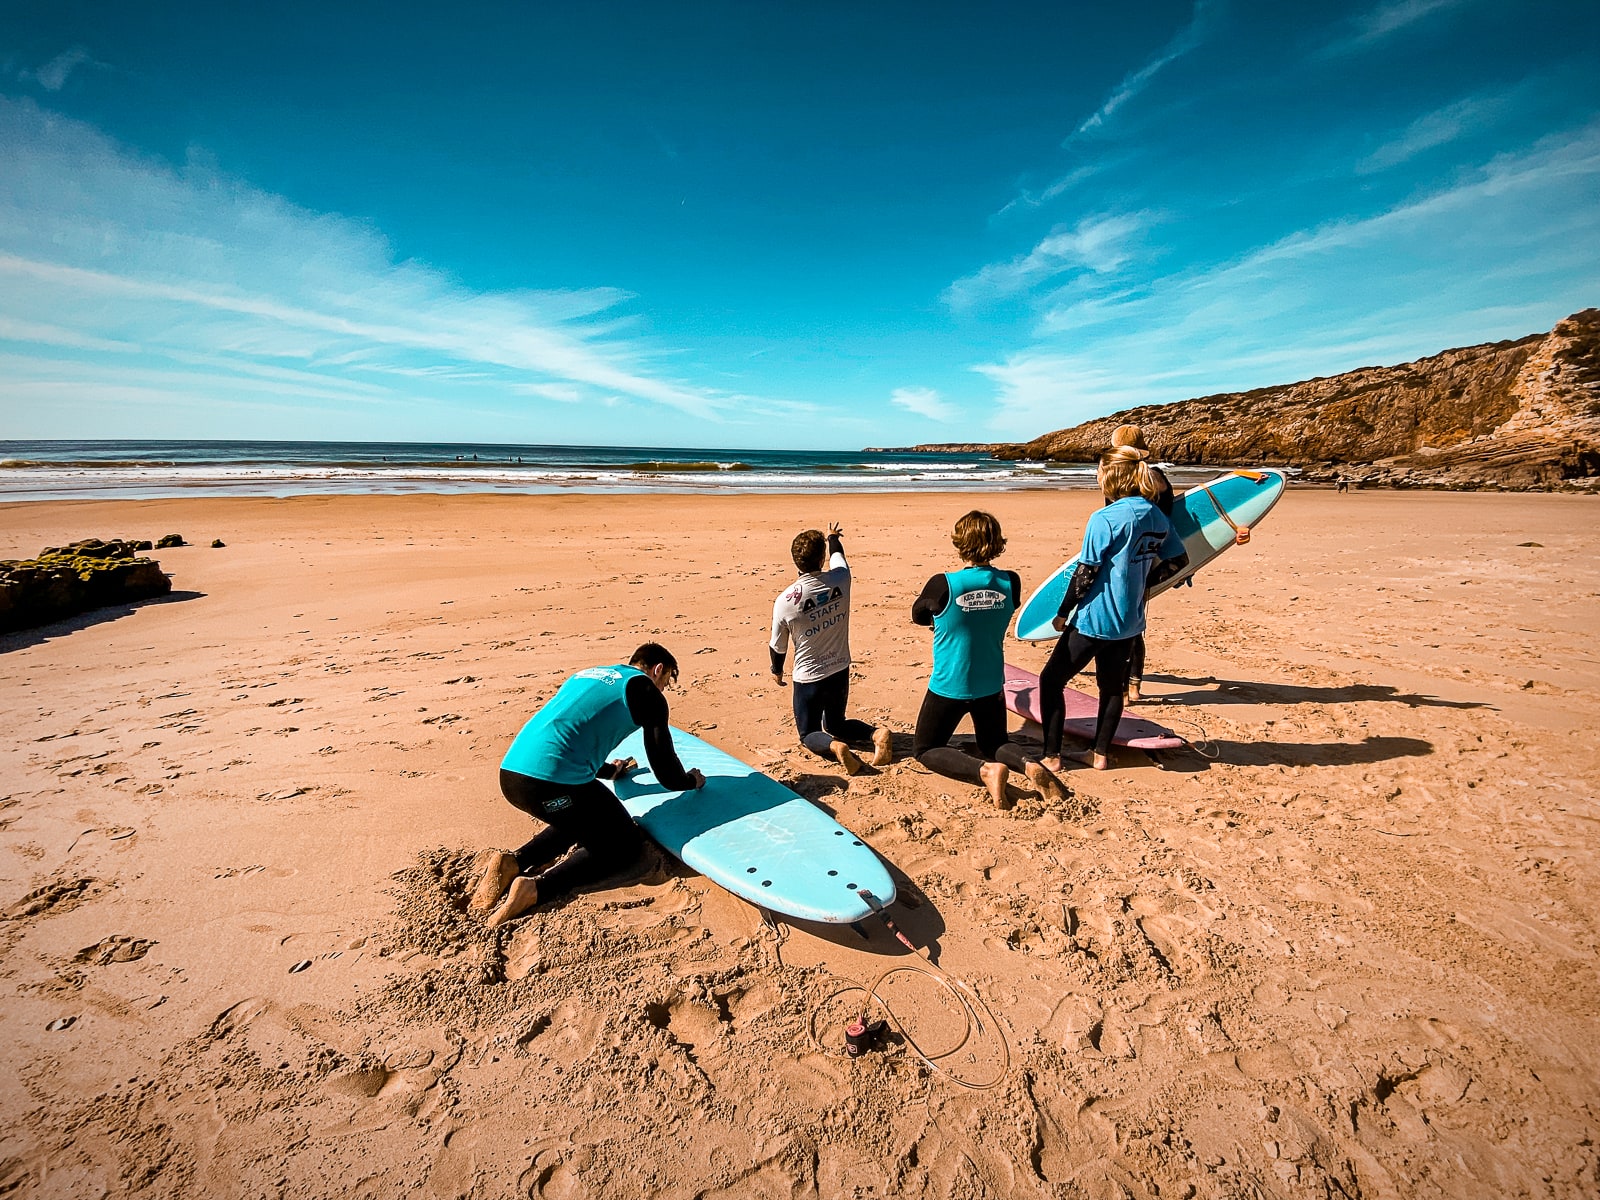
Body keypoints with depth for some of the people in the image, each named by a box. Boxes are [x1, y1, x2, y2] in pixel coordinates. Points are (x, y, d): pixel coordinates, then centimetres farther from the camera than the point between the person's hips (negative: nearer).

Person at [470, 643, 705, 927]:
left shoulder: (590, 674, 25)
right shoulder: (646, 691, 3)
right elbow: (666, 774, 3)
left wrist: (607, 770, 53)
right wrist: (692, 780, 25)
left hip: (510, 775, 9)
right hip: (552, 783, -8)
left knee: (581, 823, 32)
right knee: (626, 844, 10)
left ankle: (512, 863, 12)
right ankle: (536, 887, -7)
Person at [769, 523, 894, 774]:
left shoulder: (784, 600, -21)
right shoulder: (840, 579, -14)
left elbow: (778, 647, -4)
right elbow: (837, 553, 13)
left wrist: (777, 671, 17)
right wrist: (832, 537, 36)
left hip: (808, 678, -4)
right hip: (840, 671, 4)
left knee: (808, 734, 17)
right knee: (835, 724, 26)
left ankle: (835, 747, -17)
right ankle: (876, 734, -3)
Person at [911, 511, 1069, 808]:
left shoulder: (943, 585, -21)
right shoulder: (1011, 583, -8)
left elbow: (918, 616, -1)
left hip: (949, 688, -4)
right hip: (991, 687, 5)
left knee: (926, 749, 14)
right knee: (994, 744, 28)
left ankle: (985, 771, -12)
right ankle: (1029, 765, -5)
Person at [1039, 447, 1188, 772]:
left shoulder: (1104, 519, -19)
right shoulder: (1157, 517, 3)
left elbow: (1085, 575, -17)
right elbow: (1178, 561, 13)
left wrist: (1062, 614, -6)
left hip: (1095, 620, -8)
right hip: (1130, 621, 8)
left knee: (1051, 680, 5)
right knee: (1112, 685, 20)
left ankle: (1051, 756, 8)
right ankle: (1100, 753, 30)